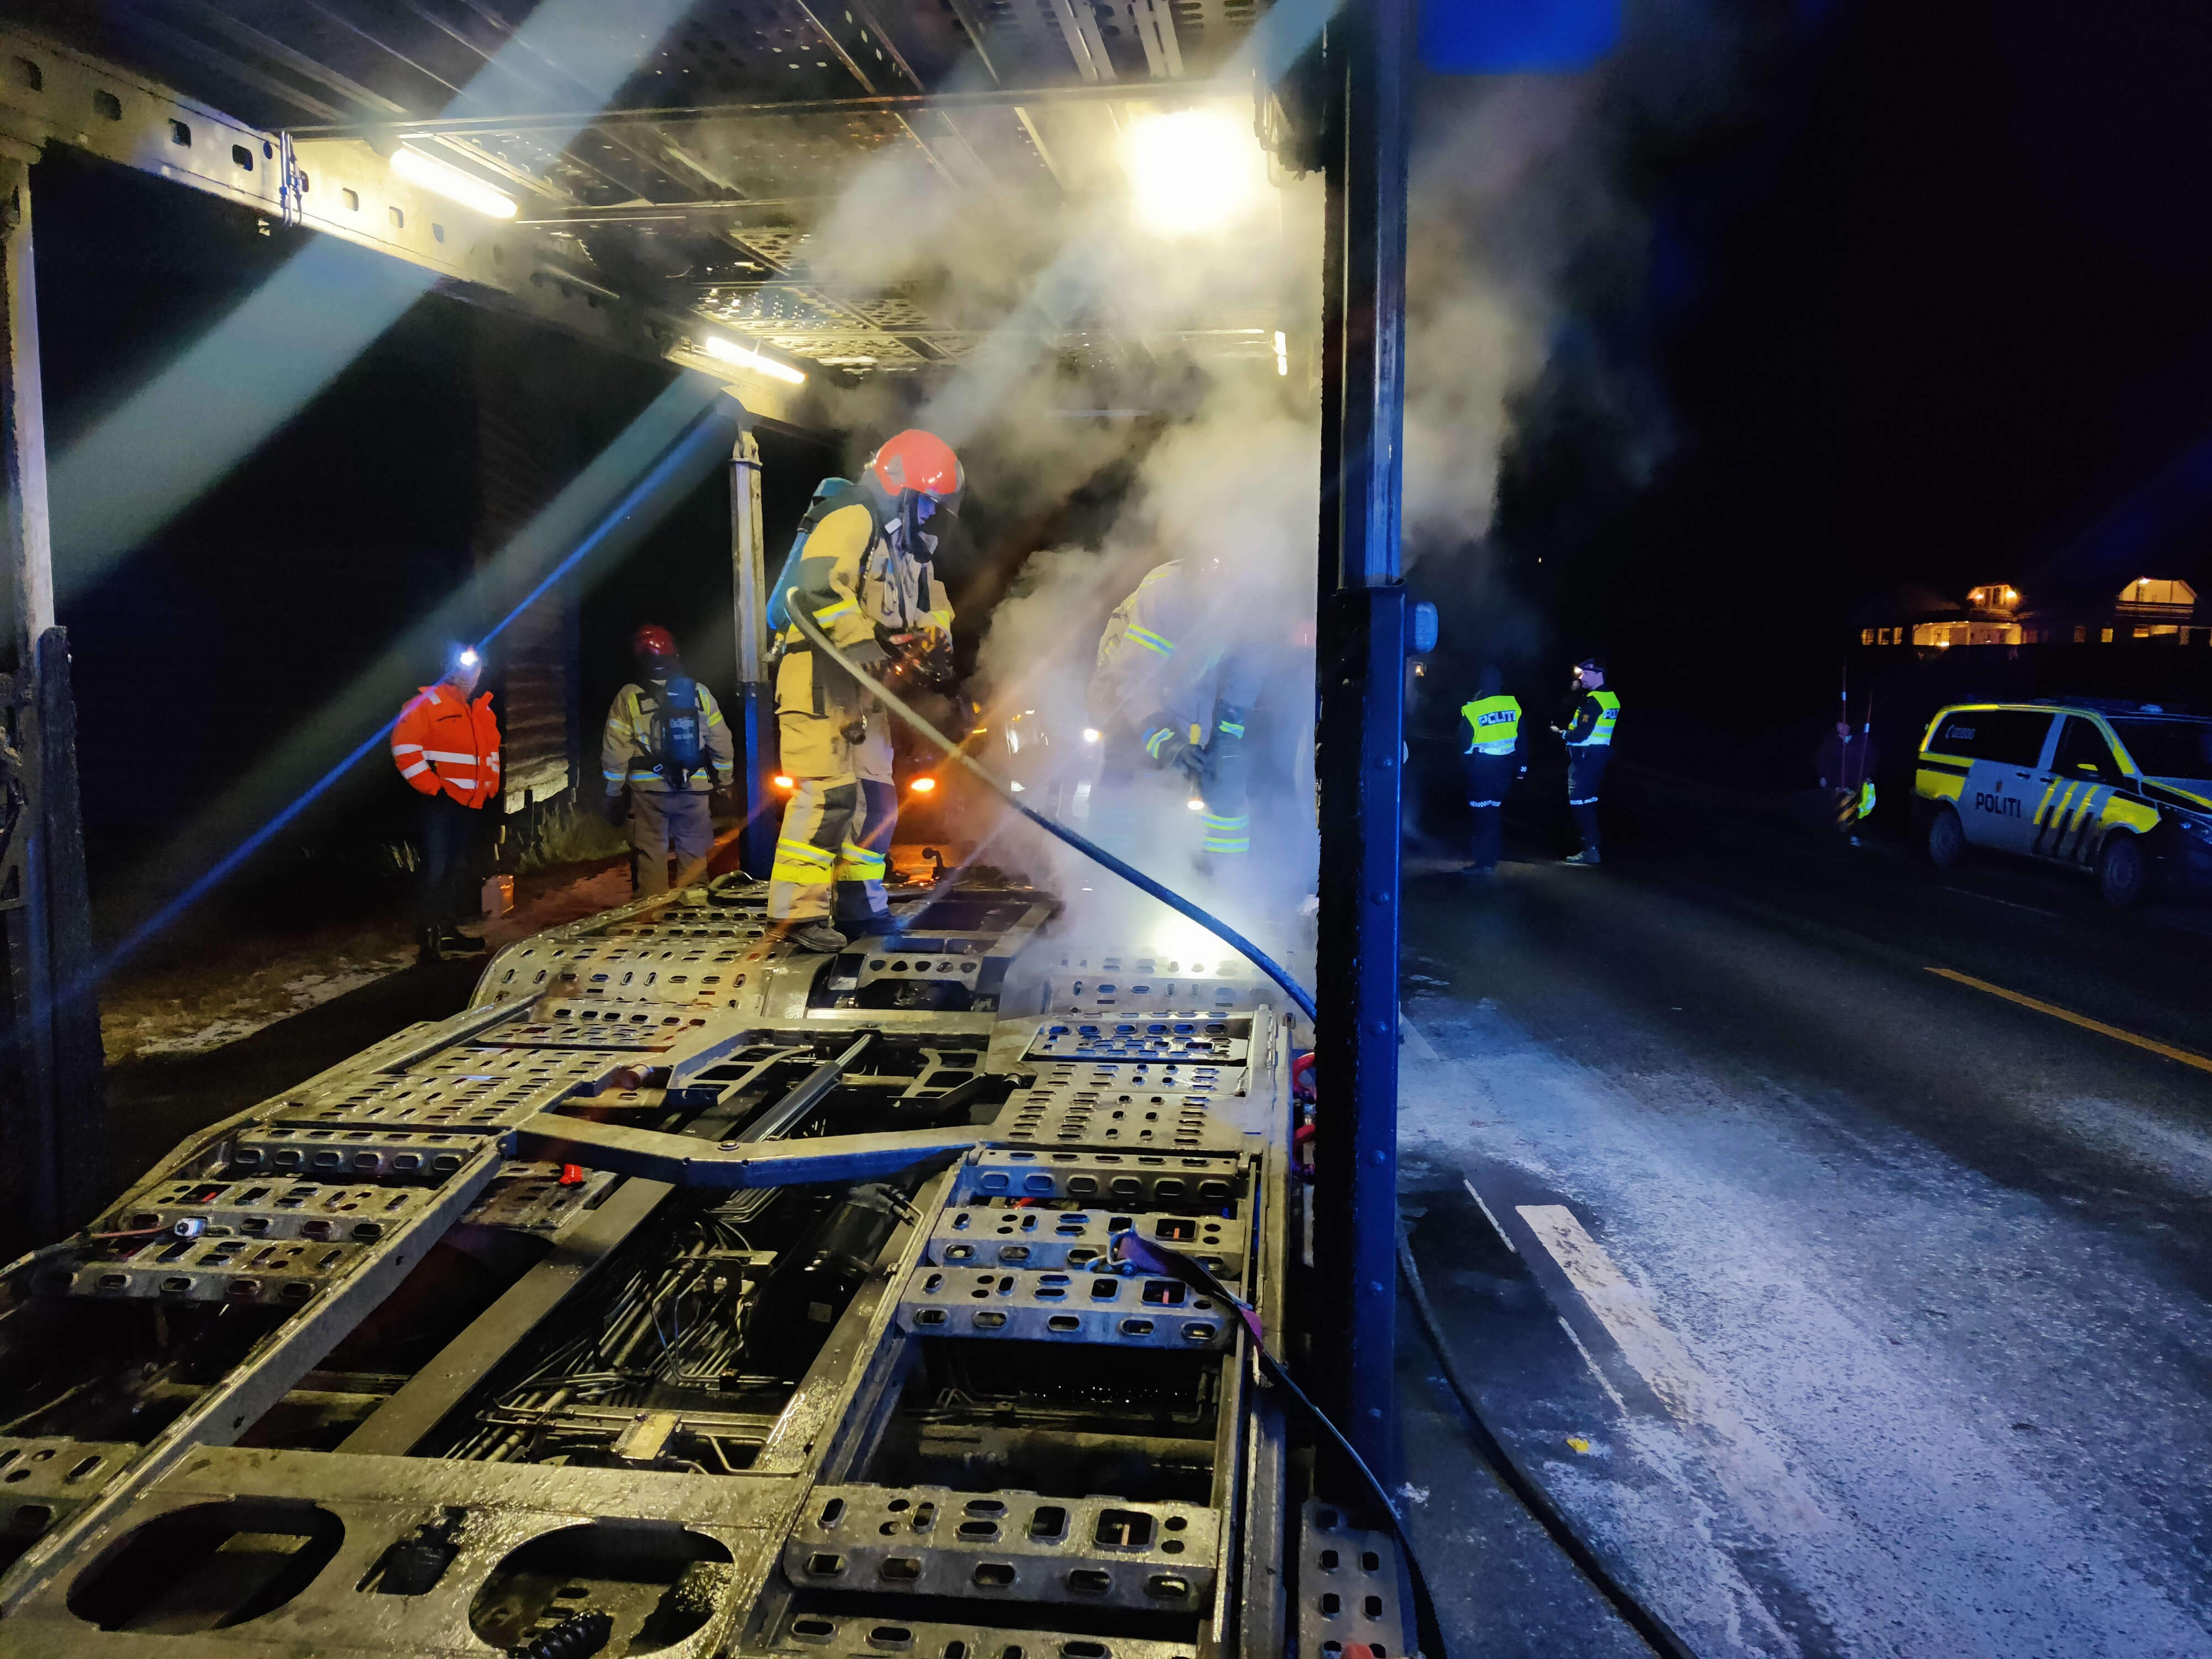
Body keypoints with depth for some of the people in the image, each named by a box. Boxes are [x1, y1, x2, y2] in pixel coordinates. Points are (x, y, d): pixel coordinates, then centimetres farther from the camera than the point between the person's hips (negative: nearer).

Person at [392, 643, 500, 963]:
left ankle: (449, 931, 24)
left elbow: (492, 752, 27)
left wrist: (491, 788, 16)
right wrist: (431, 787, -17)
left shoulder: (483, 711, 15)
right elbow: (404, 747, -16)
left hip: (471, 803, 8)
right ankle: (429, 938, -5)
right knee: (435, 867, -10)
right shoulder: (427, 703, -7)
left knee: (458, 867, 14)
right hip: (439, 803, -7)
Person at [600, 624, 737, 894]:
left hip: (649, 790, -2)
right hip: (695, 789, 2)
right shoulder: (699, 693, 3)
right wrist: (725, 783, 15)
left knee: (651, 856, 6)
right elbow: (721, 743, 5)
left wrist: (613, 795, 7)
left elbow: (615, 751, -2)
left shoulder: (628, 697, -3)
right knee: (694, 856, 10)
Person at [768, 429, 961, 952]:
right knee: (828, 792, -16)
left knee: (875, 797, 12)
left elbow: (931, 606, 23)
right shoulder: (852, 520, -11)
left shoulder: (909, 544, 20)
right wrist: (878, 646, -28)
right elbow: (816, 592, -26)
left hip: (864, 687, 10)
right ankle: (801, 910, -13)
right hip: (820, 676, -10)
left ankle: (858, 904, 21)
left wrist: (933, 640, -1)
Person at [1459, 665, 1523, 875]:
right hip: (1505, 765, 5)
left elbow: (1464, 743, -9)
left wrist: (1463, 761, 12)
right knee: (1497, 810, 18)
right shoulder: (1513, 704, -4)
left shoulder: (1472, 710, -16)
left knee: (1483, 813, 3)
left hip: (1482, 767, -5)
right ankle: (1492, 856, 28)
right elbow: (1521, 738, 2)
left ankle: (1484, 862, 2)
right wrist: (1520, 766, 12)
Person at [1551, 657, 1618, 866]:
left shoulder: (1593, 700, -20)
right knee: (1588, 801, 20)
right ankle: (1592, 843, 30)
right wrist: (1575, 692, 7)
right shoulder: (1610, 698, 10)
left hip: (1585, 757, -10)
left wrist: (1561, 733, -7)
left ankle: (1590, 850, -7)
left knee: (1580, 802, -6)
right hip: (1598, 754, 10)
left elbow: (1580, 735, -24)